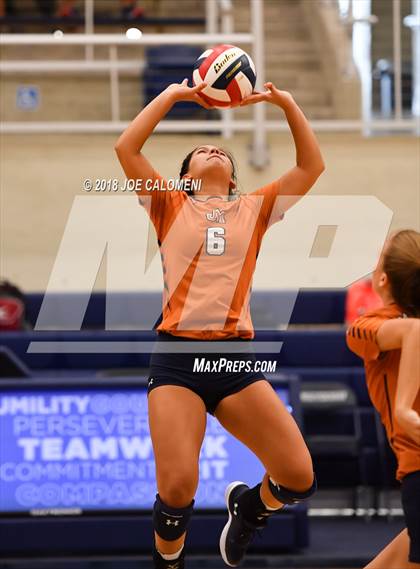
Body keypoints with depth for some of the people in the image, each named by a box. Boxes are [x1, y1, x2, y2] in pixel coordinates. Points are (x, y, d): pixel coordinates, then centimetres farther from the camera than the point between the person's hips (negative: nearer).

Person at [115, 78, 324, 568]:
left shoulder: (255, 209, 19)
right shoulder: (170, 208, 14)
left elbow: (312, 166, 16)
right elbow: (125, 148, 5)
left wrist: (285, 103, 11)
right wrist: (172, 95, 8)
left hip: (236, 357, 2)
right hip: (177, 357, -2)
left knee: (300, 479, -9)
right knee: (177, 489, -18)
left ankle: (247, 508, 26)